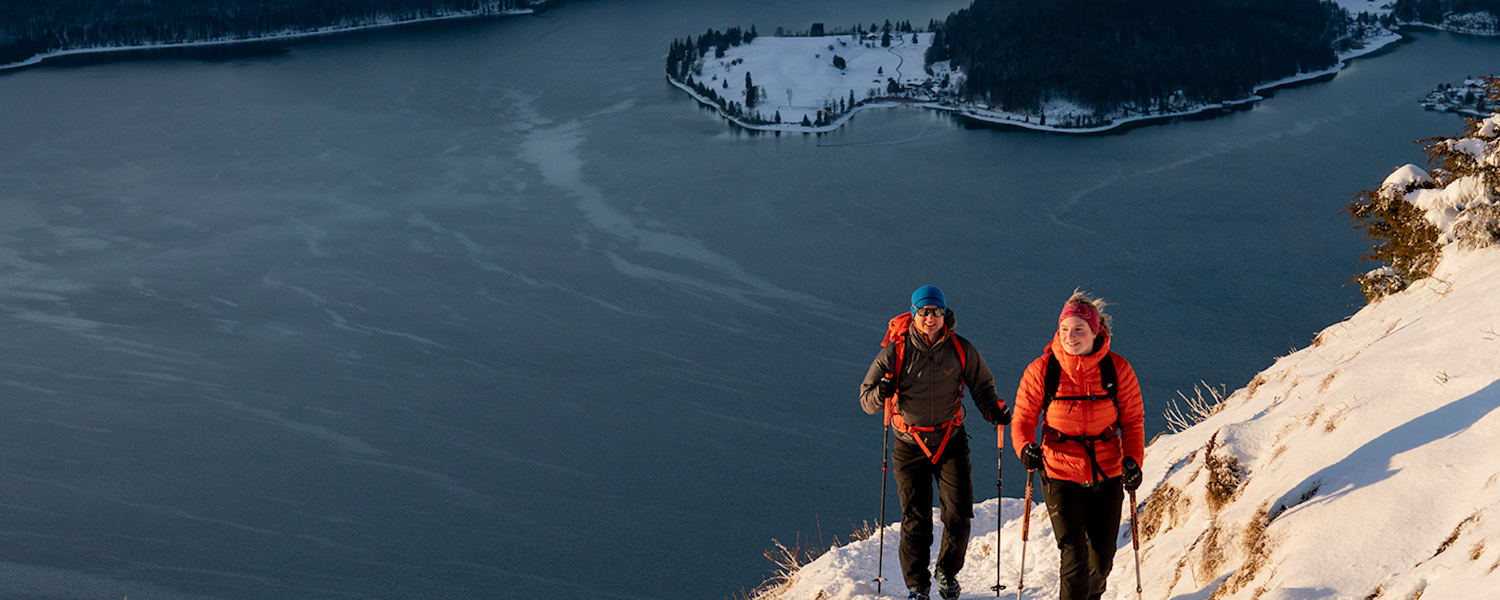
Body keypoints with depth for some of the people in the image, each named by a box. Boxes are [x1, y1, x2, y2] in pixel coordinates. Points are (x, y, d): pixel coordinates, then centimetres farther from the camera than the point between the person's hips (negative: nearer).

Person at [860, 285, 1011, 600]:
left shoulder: (960, 349, -3)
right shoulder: (896, 351, -7)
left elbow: (982, 385, 10)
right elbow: (866, 399, -5)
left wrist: (992, 409, -10)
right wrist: (881, 394, -28)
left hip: (951, 441, 1)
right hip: (910, 444, -1)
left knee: (958, 514, -4)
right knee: (915, 519, 0)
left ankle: (947, 573, 21)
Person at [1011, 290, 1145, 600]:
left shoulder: (1117, 369, -6)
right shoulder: (1041, 370, -9)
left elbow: (1133, 420, 3)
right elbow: (1023, 419, -2)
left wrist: (1133, 459, -12)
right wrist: (1025, 448, -22)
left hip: (1108, 474, 2)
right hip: (1060, 475, -2)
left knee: (1101, 560, 13)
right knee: (1074, 556, -14)